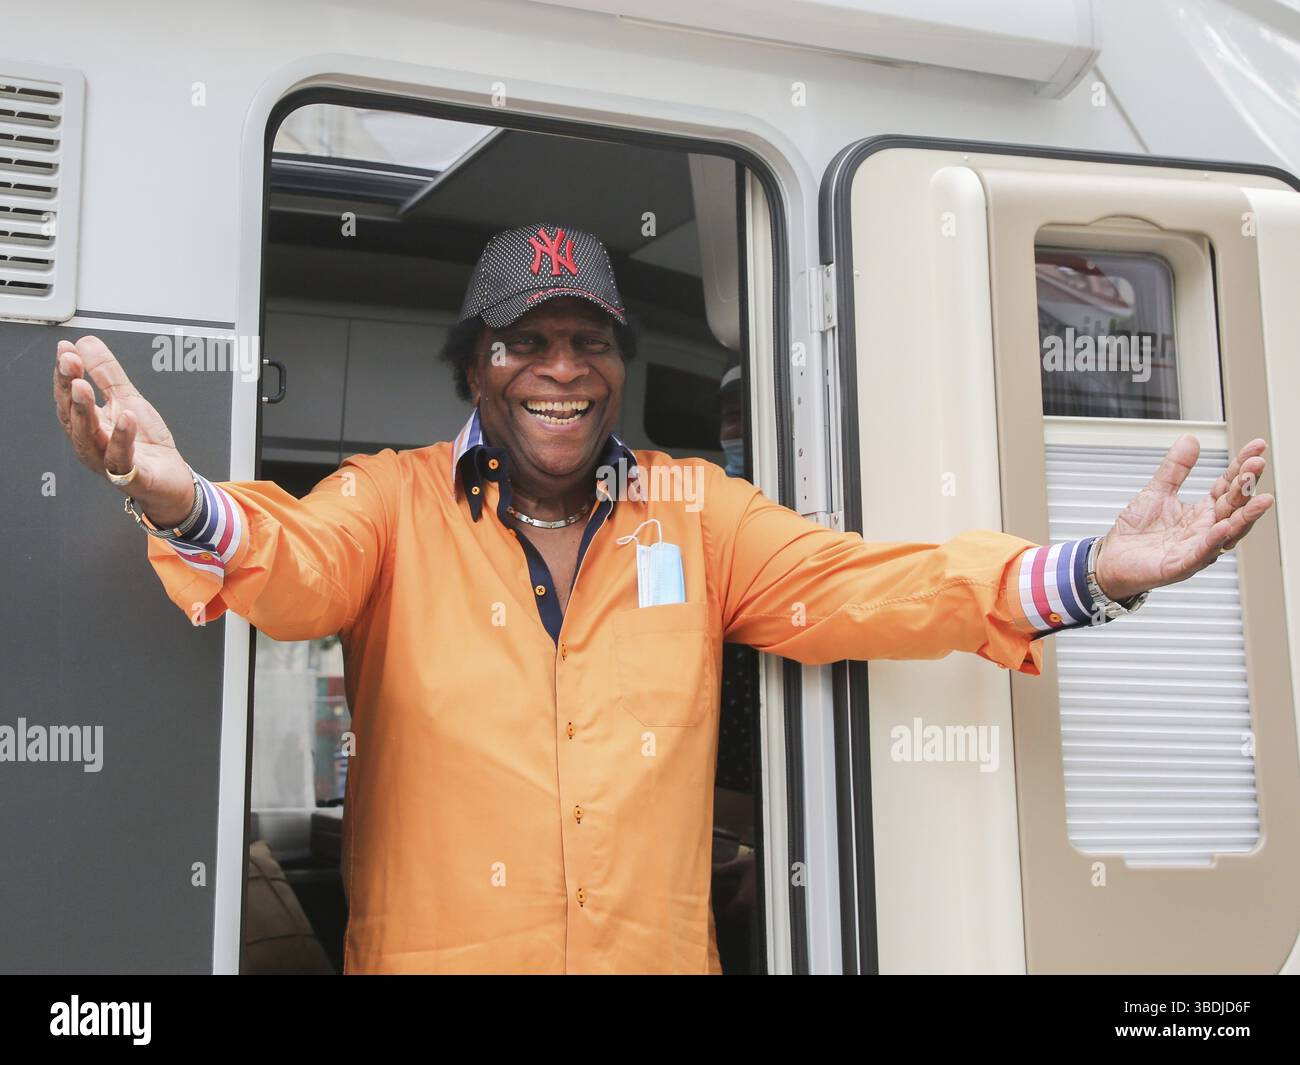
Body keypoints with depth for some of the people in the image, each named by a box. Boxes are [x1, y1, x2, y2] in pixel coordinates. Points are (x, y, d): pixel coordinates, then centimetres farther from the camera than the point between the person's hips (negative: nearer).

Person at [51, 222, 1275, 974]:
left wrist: (1088, 575, -17)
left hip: (659, 950, 2)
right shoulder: (394, 498, -1)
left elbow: (850, 583, -3)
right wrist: (185, 506, -42)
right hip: (434, 949, -1)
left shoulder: (699, 506, 5)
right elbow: (294, 561, -18)